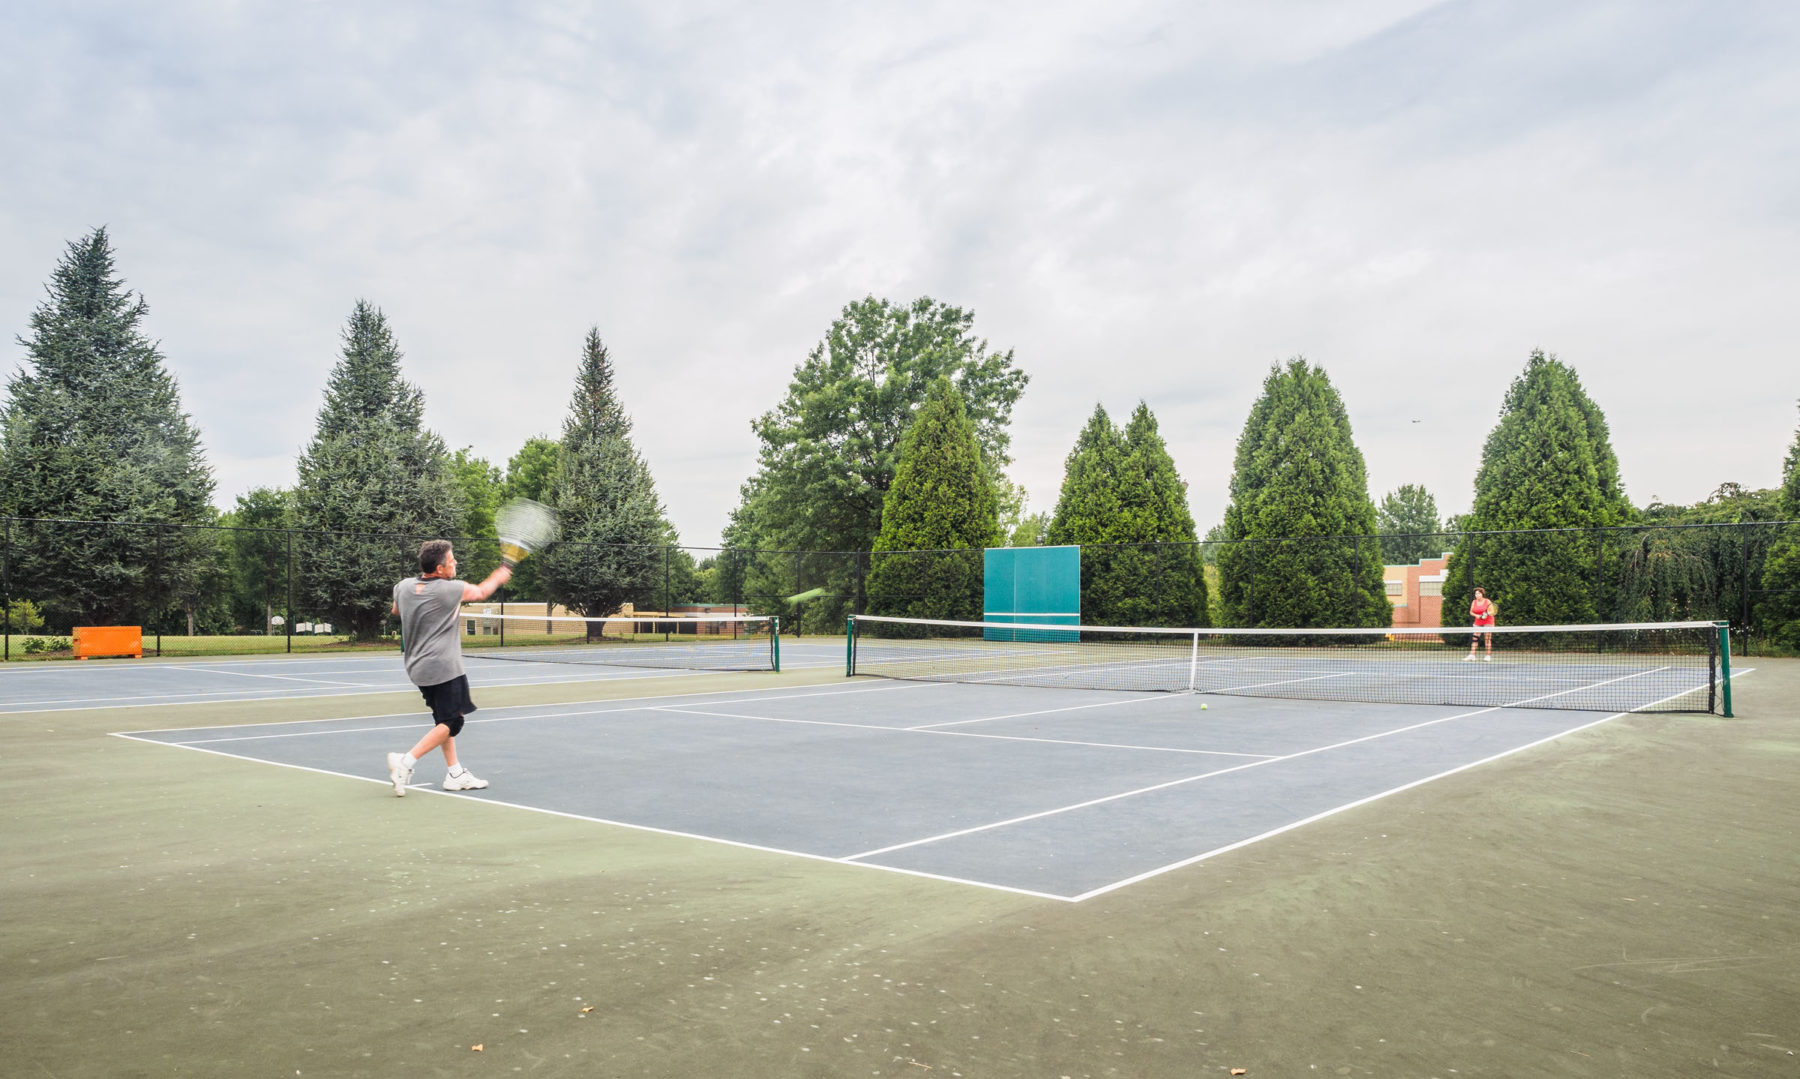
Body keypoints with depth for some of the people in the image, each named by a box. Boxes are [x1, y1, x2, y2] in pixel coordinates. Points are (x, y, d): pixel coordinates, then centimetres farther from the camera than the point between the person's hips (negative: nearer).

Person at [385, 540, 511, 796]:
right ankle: (406, 761, -11)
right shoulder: (451, 589, -15)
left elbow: (396, 610, 25)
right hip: (443, 668, -8)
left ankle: (455, 773, 20)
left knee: (444, 720, 16)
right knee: (451, 723, -2)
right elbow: (481, 592, 4)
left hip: (417, 667, 8)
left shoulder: (404, 586, 2)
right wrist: (498, 577, 23)